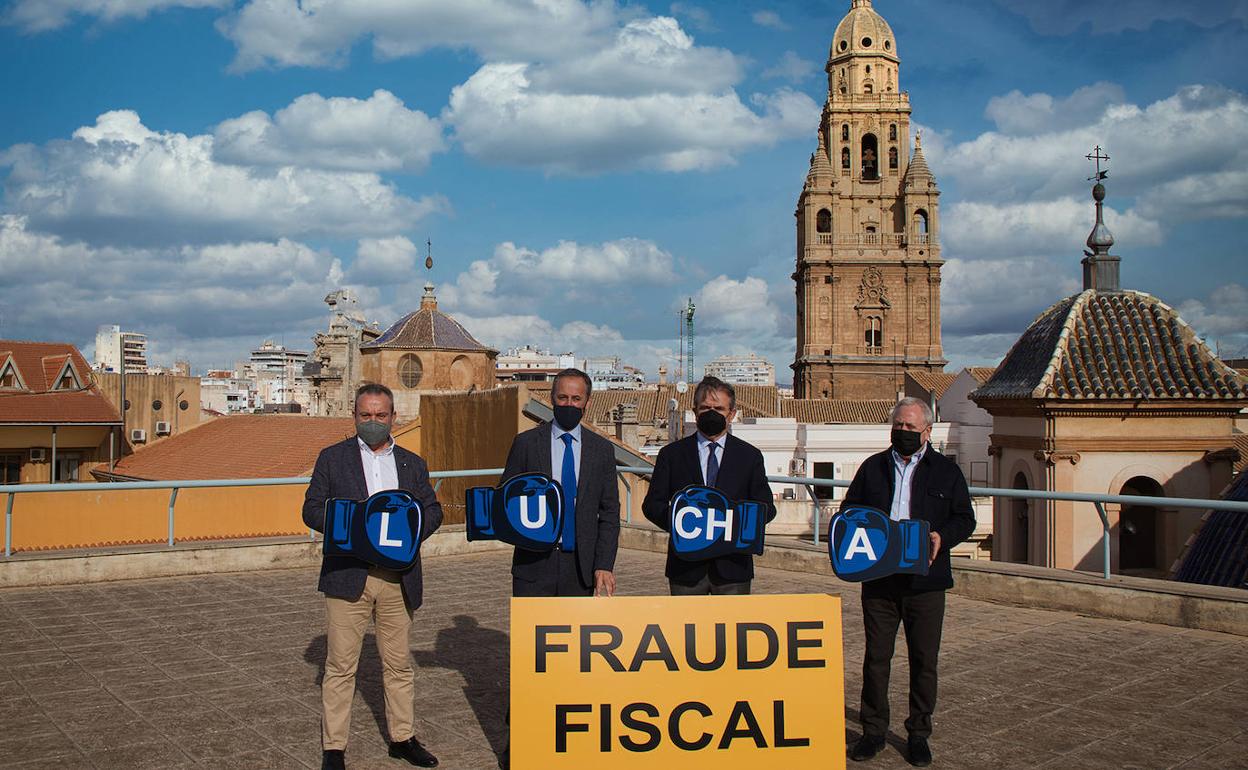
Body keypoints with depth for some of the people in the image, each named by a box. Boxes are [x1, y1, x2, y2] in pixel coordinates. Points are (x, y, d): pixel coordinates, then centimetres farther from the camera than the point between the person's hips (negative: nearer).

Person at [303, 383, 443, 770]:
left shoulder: (412, 463, 13)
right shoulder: (332, 458, 5)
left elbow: (432, 509, 13)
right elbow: (312, 509, 2)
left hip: (399, 578, 3)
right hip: (348, 574, -3)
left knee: (399, 663, 12)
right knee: (340, 665, 2)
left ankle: (402, 738, 24)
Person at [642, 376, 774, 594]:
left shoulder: (750, 456, 9)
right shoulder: (671, 454, 8)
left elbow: (766, 507, 10)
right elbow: (651, 504, 6)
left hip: (732, 566, 0)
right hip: (686, 566, 0)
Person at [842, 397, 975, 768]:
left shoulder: (946, 471, 5)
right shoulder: (873, 467, 10)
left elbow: (965, 518, 6)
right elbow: (849, 509, 14)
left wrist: (942, 536, -14)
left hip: (925, 581, -1)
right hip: (879, 580, 1)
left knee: (924, 660, 5)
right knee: (876, 657, 6)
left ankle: (919, 734, 19)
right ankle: (873, 730, 19)